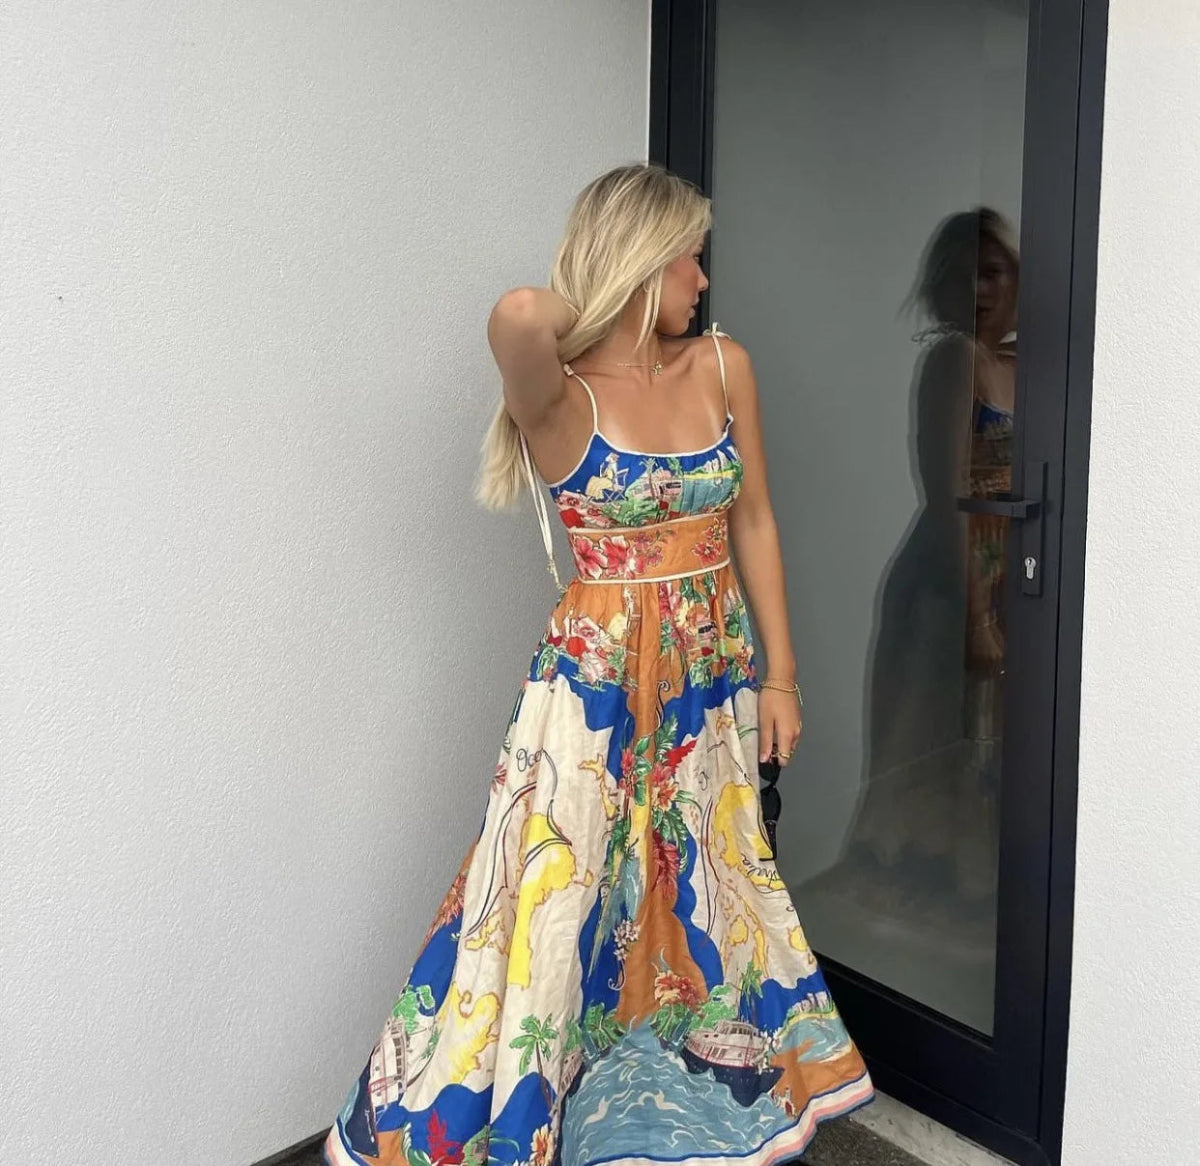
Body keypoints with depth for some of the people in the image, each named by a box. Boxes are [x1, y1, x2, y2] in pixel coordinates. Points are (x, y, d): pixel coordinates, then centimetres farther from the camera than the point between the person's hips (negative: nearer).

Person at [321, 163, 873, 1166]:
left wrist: (779, 675, 5)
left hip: (714, 675, 5)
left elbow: (754, 526, 5)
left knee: (705, 891, 19)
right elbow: (518, 315, -38)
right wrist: (593, 320, -15)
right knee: (554, 896, 0)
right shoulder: (559, 392, -14)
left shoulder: (723, 365, 1)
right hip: (595, 678, -5)